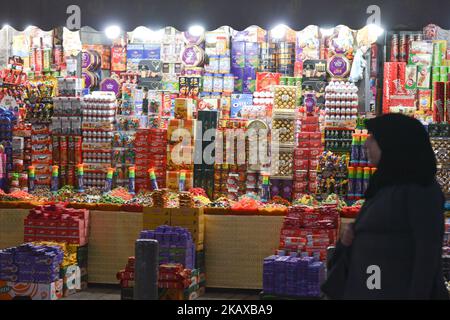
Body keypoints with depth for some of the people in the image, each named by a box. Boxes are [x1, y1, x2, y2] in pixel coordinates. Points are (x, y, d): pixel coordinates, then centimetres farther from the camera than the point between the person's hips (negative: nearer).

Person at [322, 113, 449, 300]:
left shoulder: (421, 188, -10)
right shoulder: (385, 188, 16)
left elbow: (429, 251, -16)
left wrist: (418, 296, -22)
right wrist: (349, 238, 2)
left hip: (399, 293, -9)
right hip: (370, 292, 9)